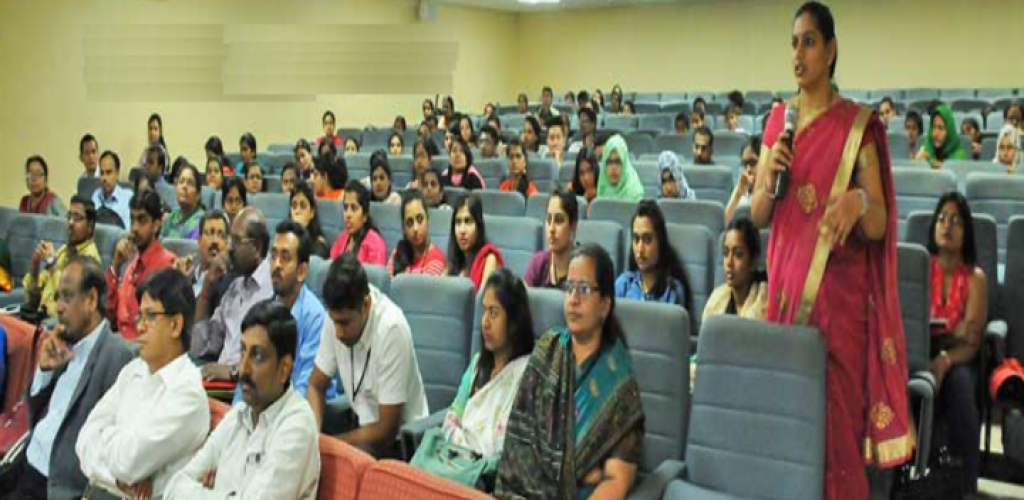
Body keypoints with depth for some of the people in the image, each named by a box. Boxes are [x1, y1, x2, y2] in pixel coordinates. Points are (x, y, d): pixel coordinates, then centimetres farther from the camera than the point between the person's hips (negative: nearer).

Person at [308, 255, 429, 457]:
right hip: (361, 421, 6)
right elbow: (316, 386, 2)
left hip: (400, 435, -6)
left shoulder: (391, 329, -28)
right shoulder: (338, 314, -11)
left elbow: (386, 430, -22)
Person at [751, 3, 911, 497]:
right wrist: (770, 180, -10)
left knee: (835, 416, -1)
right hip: (786, 284, 5)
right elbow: (757, 217, 10)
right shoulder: (777, 120, 9)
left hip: (839, 292, -4)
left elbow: (878, 226, -8)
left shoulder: (858, 124, -5)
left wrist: (859, 201, -29)